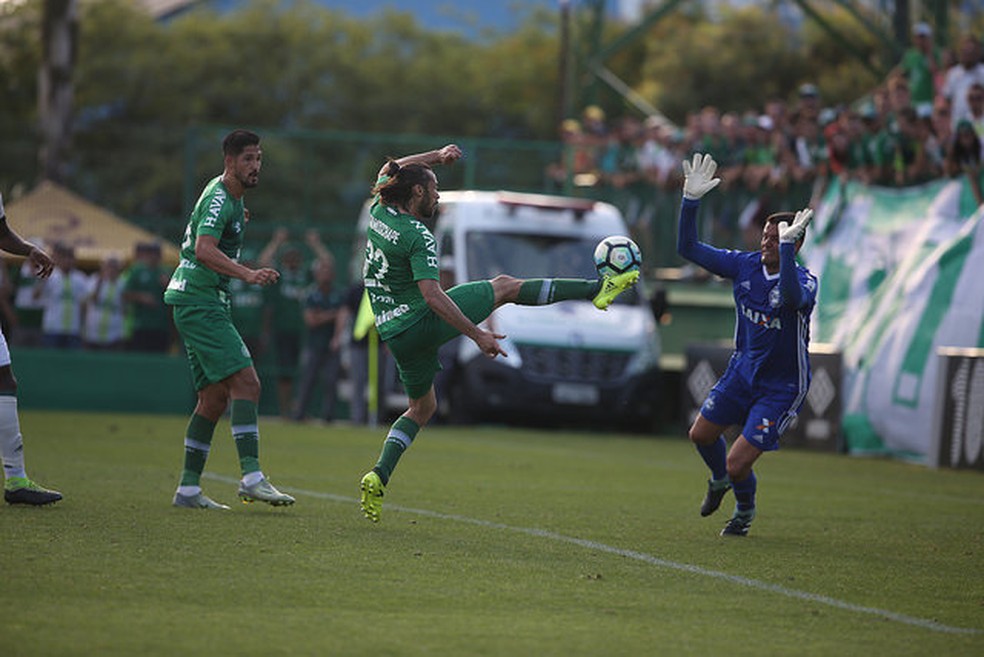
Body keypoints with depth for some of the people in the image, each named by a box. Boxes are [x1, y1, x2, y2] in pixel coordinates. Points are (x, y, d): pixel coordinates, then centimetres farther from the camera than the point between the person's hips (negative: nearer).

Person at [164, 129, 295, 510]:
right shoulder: (219, 199, -14)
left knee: (215, 397, 9)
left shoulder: (230, 198, 18)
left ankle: (188, 489, 11)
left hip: (204, 305, 11)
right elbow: (204, 250, -31)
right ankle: (251, 477, -28)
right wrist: (248, 275, -41)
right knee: (246, 382, -20)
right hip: (200, 303, -11)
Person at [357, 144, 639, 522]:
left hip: (392, 332, 8)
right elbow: (433, 297, -26)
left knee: (422, 407, 23)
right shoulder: (418, 238, -18)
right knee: (504, 286, 5)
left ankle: (378, 477, 5)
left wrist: (435, 156, 28)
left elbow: (390, 171, 27)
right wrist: (478, 335, -24)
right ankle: (598, 289, 9)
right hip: (421, 321, -8)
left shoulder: (379, 212, 4)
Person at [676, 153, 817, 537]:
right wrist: (690, 202, -21)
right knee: (701, 435, 15)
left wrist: (787, 247, -61)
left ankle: (745, 510, 26)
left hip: (781, 385, -6)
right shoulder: (745, 265, -9)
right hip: (744, 369, 6)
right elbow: (688, 249, -8)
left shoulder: (804, 282, -25)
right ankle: (719, 480, 50)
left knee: (737, 465, -9)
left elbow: (793, 296, -51)